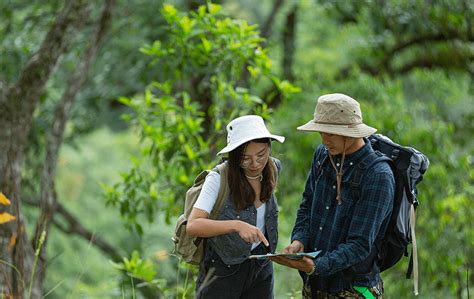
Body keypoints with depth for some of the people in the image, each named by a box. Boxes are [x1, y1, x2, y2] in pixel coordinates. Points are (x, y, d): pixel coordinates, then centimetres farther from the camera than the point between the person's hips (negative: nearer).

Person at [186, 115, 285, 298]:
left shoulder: (272, 168, -4)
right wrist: (236, 225, -41)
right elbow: (192, 226, -31)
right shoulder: (219, 178, -20)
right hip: (222, 270, -4)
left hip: (261, 269, 5)